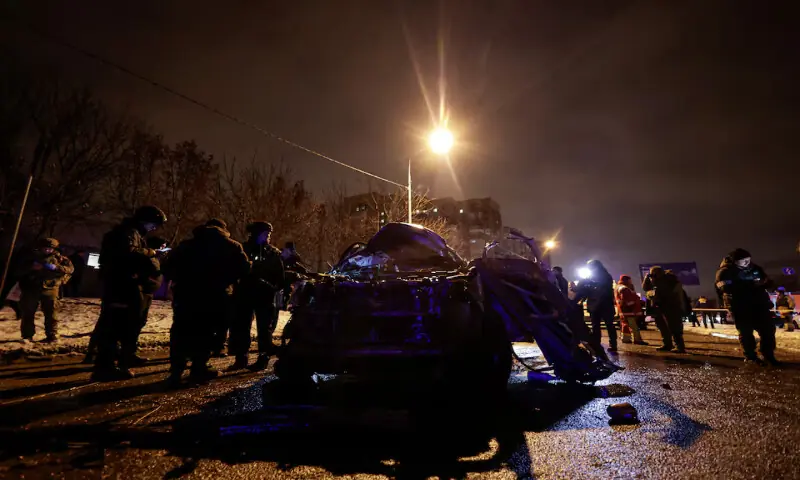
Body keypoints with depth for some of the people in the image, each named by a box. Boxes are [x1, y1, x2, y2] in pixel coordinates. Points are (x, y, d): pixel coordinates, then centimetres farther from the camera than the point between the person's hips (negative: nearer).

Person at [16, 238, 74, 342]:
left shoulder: (59, 258, 5)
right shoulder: (32, 257, 13)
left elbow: (70, 268, -6)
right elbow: (20, 269, 8)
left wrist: (56, 267, -22)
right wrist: (31, 267, -12)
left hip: (50, 289, -2)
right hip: (31, 288, 3)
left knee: (51, 314, -1)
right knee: (28, 313, 6)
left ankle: (52, 336, 5)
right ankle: (27, 336, 16)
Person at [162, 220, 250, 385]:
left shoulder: (186, 245, 12)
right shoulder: (231, 246, 5)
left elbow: (168, 268, 10)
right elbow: (244, 269, -2)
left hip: (185, 294, 2)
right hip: (215, 296, -2)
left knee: (180, 332, 10)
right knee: (205, 333, 7)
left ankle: (176, 371, 8)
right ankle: (198, 369, 8)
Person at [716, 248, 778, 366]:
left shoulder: (756, 268, 11)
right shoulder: (725, 272, -9)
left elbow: (767, 282, 19)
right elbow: (727, 288, -24)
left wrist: (762, 283, -6)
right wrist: (751, 285, -27)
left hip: (760, 305, 6)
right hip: (740, 307, -5)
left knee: (768, 329, 5)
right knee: (746, 332, 2)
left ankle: (768, 355, 20)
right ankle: (750, 356, 14)